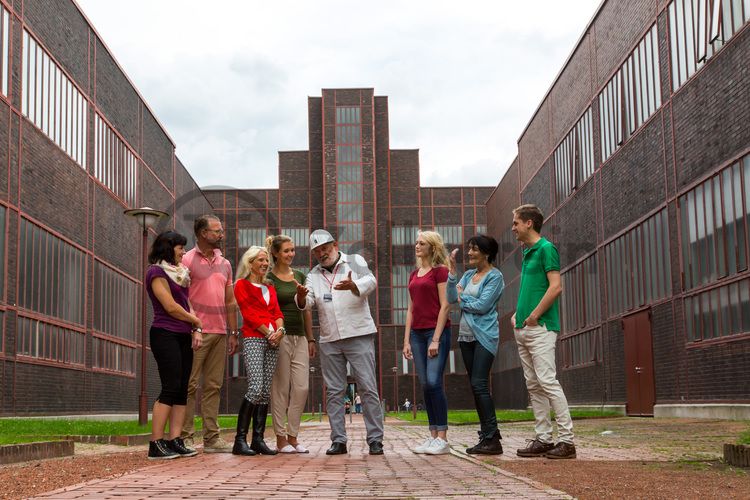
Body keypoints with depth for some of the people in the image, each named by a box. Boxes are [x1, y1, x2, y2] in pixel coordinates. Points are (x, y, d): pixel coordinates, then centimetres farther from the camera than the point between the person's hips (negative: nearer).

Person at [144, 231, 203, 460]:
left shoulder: (179, 272, 21)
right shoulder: (157, 272, -5)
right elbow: (170, 306, -12)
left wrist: (196, 330, 2)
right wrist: (196, 321, 0)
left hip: (183, 336, 9)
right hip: (165, 335, -9)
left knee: (182, 389, 3)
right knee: (171, 387, -13)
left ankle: (175, 441, 3)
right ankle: (156, 444, -12)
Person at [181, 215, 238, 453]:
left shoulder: (225, 264, 18)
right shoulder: (187, 260, -2)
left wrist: (233, 332, 14)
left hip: (220, 333, 6)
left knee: (213, 386, 7)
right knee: (190, 385, -5)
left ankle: (212, 438, 10)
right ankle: (185, 437, -1)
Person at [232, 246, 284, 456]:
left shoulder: (270, 287, 23)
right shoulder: (242, 285, 4)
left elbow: (277, 312, 14)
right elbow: (249, 314, -5)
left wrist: (280, 330, -6)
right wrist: (269, 333, -9)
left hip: (273, 341, 6)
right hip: (253, 339, -6)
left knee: (266, 391, 2)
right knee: (256, 388, -17)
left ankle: (258, 439, 5)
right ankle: (240, 440, -13)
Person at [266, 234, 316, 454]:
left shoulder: (300, 276, 14)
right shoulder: (268, 279, -3)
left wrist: (310, 339, 13)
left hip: (299, 337, 5)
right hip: (280, 337, -5)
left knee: (301, 387, 0)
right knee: (281, 389, -1)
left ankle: (293, 436, 10)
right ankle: (281, 438, 7)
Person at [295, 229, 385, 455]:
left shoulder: (354, 261, 5)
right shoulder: (314, 275, 14)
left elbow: (370, 281, -13)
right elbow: (307, 302, 0)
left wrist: (353, 286, -35)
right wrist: (301, 297, -24)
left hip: (358, 335, -4)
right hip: (329, 341, 4)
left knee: (368, 388, -5)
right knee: (334, 392, 6)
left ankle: (375, 439, -1)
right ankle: (338, 440, 12)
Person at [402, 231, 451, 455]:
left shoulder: (440, 270, -3)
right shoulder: (414, 274, 18)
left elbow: (445, 306, -9)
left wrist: (436, 339, -15)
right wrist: (406, 340, 11)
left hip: (437, 331, -7)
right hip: (417, 333, 7)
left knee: (433, 382, -14)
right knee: (425, 385, 5)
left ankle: (442, 438, -10)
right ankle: (433, 436, 8)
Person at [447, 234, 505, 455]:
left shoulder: (495, 276, -5)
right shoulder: (468, 275, 15)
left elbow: (482, 305, -15)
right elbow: (452, 298, 4)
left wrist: (462, 301, 0)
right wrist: (452, 271, -4)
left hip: (484, 335, -8)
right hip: (466, 336, 8)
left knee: (479, 384, -14)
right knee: (475, 386, 7)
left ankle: (492, 439, -12)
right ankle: (486, 436, 13)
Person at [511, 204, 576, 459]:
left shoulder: (546, 249, -8)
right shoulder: (528, 253, 19)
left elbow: (556, 287, -17)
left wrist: (534, 316, -15)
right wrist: (517, 314, 13)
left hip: (540, 327, -9)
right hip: (523, 330, 9)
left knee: (547, 381, -12)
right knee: (533, 385, 8)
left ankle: (566, 440, -9)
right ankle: (543, 438, 12)